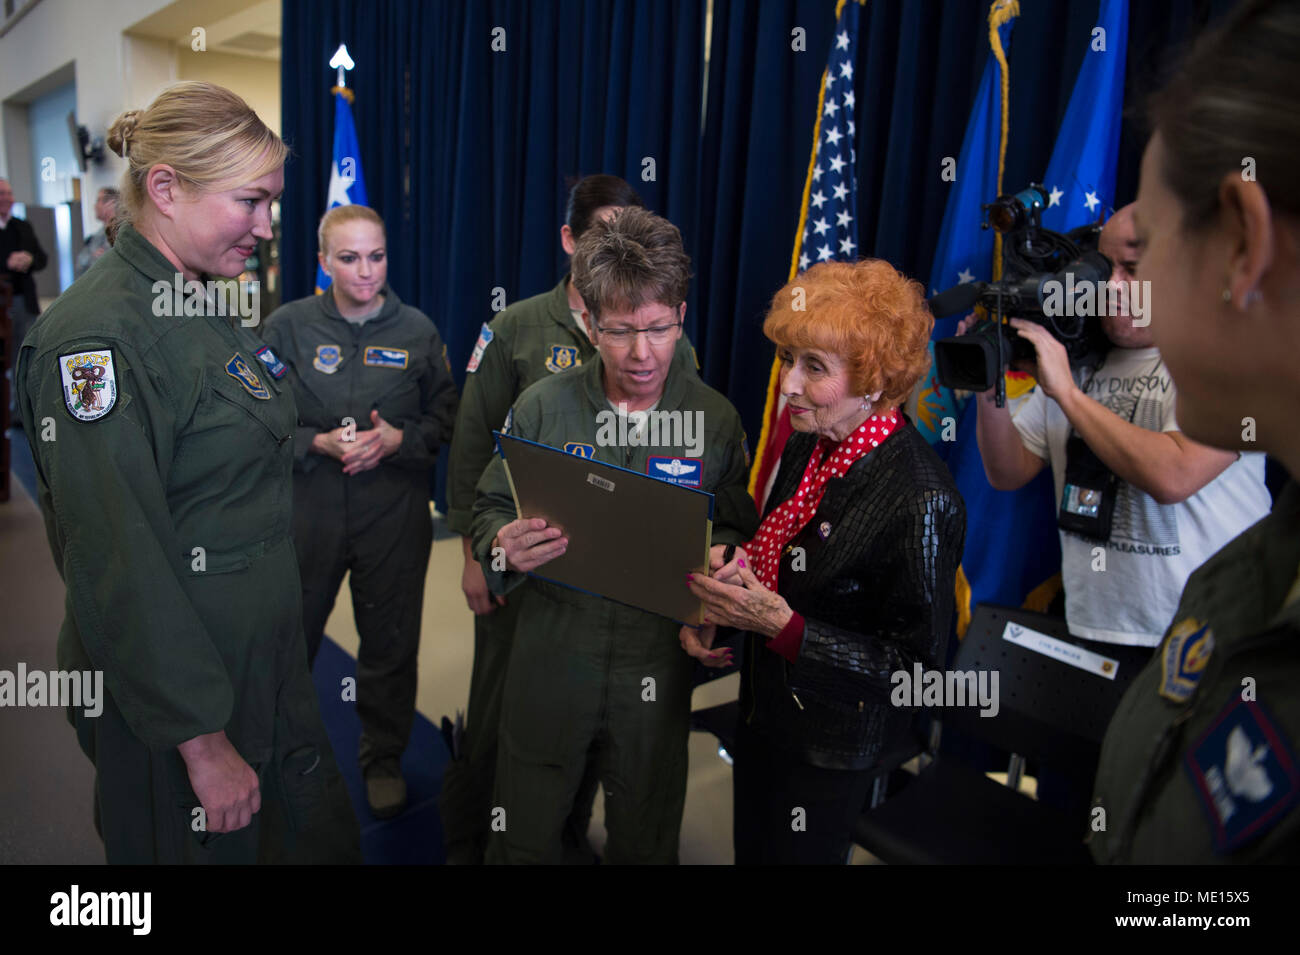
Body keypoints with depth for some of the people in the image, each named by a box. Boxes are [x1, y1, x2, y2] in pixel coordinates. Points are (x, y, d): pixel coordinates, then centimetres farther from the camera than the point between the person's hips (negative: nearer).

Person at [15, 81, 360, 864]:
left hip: (267, 664, 8)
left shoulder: (209, 310, 7)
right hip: (171, 701, -8)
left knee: (324, 837, 19)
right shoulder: (98, 335, -21)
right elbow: (120, 564, -24)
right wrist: (202, 741, -20)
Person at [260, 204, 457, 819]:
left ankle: (384, 758, 33)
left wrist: (398, 439, -14)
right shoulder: (288, 326, -3)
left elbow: (448, 417, 4)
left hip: (395, 513, 1)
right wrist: (318, 443, -17)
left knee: (390, 640, 11)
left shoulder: (417, 330, -1)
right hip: (308, 509, 0)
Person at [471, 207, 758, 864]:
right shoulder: (542, 407, -5)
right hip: (549, 656, 0)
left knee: (645, 841, 20)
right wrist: (504, 545, -19)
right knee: (522, 840, 18)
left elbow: (738, 529, 5)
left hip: (657, 666, 0)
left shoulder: (717, 420, -4)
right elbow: (490, 511, 2)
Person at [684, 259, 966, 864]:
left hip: (831, 747, -7)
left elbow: (918, 666, -23)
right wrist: (726, 586, -9)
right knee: (750, 851, 27)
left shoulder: (919, 500, -29)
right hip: (765, 708, 7)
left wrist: (777, 621, -29)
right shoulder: (809, 443, -6)